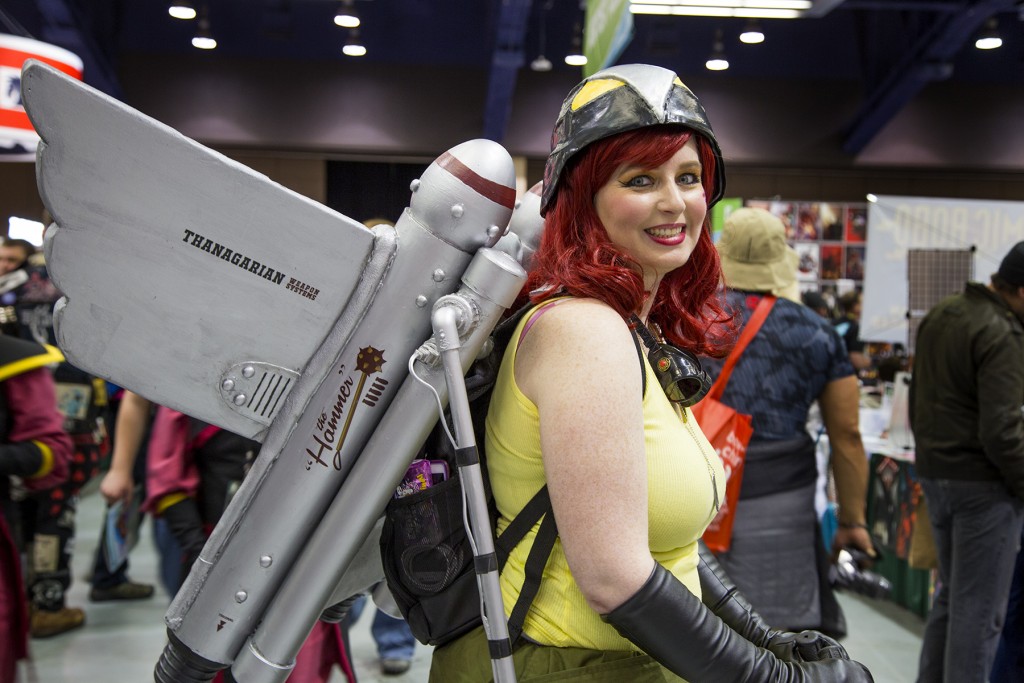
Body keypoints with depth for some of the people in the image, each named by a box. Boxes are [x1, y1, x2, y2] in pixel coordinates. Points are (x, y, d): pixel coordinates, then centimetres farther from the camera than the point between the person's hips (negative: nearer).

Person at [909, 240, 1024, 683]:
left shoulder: (939, 315, 9)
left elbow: (916, 399, 18)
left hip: (934, 475, 9)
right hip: (982, 483, -9)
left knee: (950, 594, 19)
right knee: (979, 608, 1)